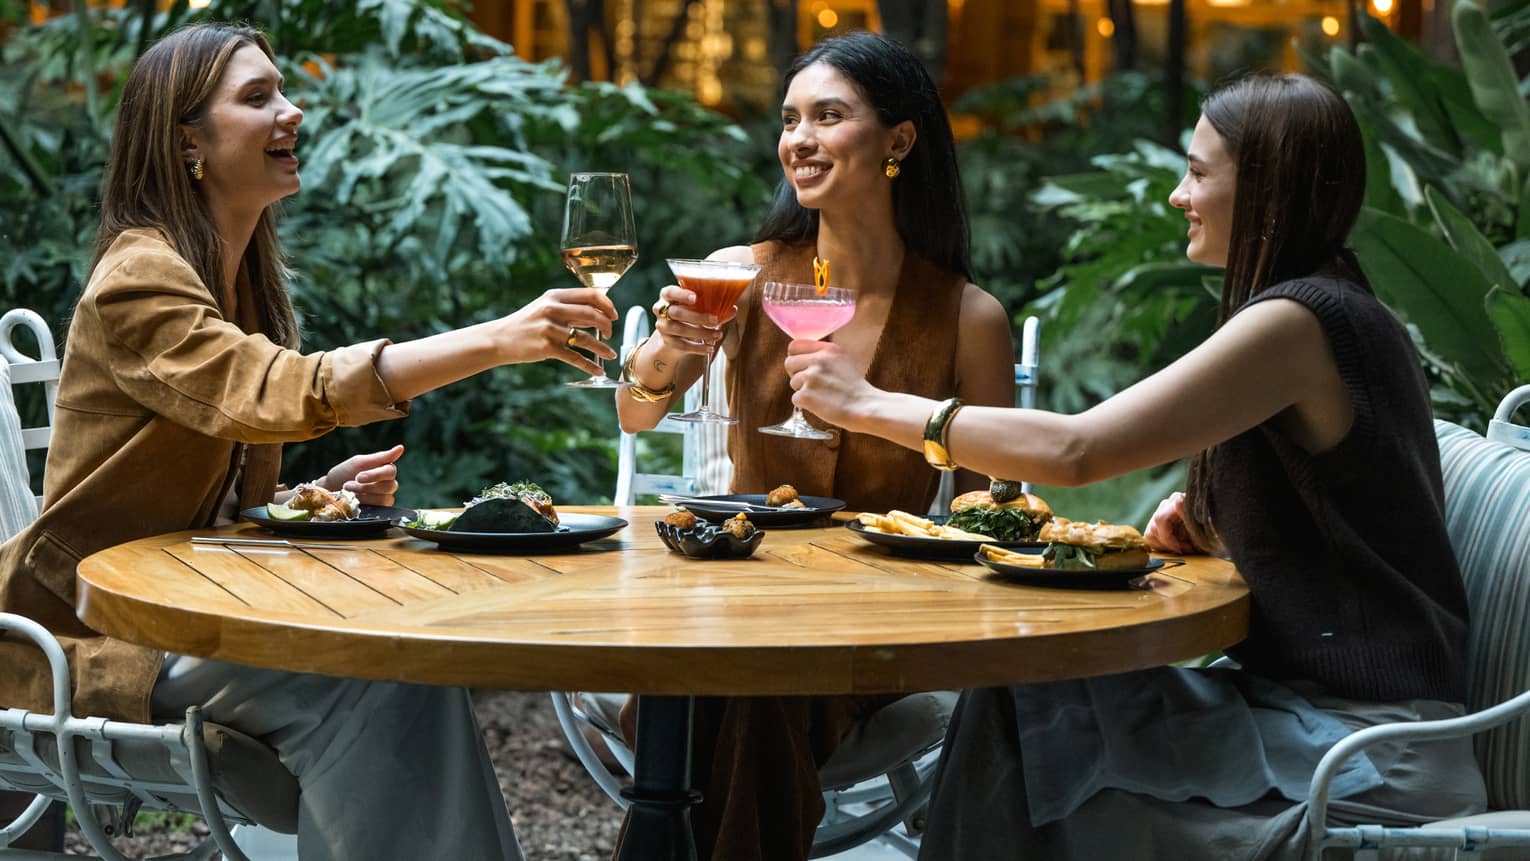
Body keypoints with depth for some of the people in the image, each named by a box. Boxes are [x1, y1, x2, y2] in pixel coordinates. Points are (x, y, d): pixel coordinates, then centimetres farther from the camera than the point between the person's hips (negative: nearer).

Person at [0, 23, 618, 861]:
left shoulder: (243, 283, 12)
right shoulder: (138, 277, -16)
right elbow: (278, 394, -34)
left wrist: (321, 495, -5)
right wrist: (496, 340, -41)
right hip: (90, 635, -7)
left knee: (403, 664, -19)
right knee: (363, 680, -26)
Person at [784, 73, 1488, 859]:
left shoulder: (1301, 321, -18)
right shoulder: (1335, 313, 13)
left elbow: (1074, 450, -21)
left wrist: (870, 405, -13)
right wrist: (1205, 525, 2)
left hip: (1370, 751, -9)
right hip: (1314, 705, 9)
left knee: (1024, 715, -12)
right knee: (1018, 697, -2)